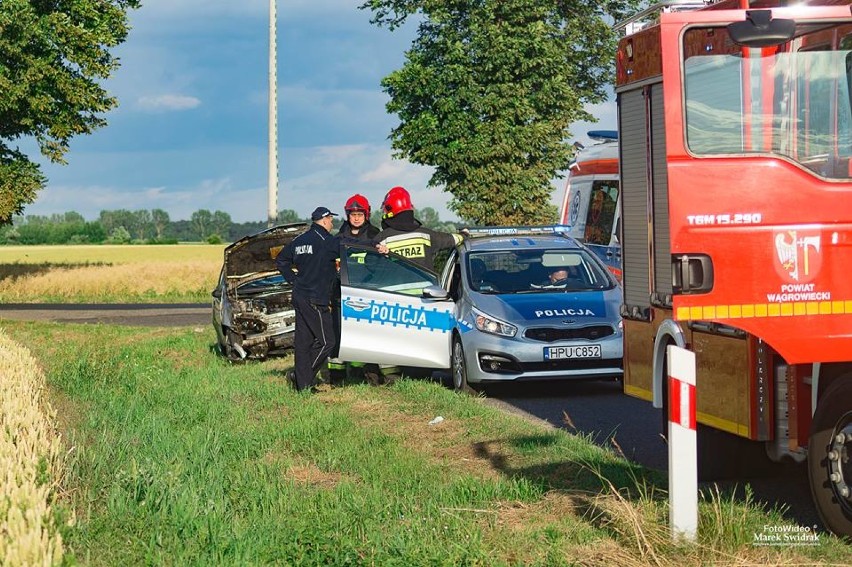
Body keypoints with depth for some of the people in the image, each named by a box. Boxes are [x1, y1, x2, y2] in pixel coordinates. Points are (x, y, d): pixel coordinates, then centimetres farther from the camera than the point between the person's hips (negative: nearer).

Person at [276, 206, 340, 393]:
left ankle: (303, 384, 10)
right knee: (326, 341, -3)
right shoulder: (326, 241, -11)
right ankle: (301, 378, -1)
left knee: (303, 341, 9)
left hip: (299, 297, 9)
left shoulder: (299, 240, 13)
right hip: (315, 300, -9)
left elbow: (281, 261, 20)